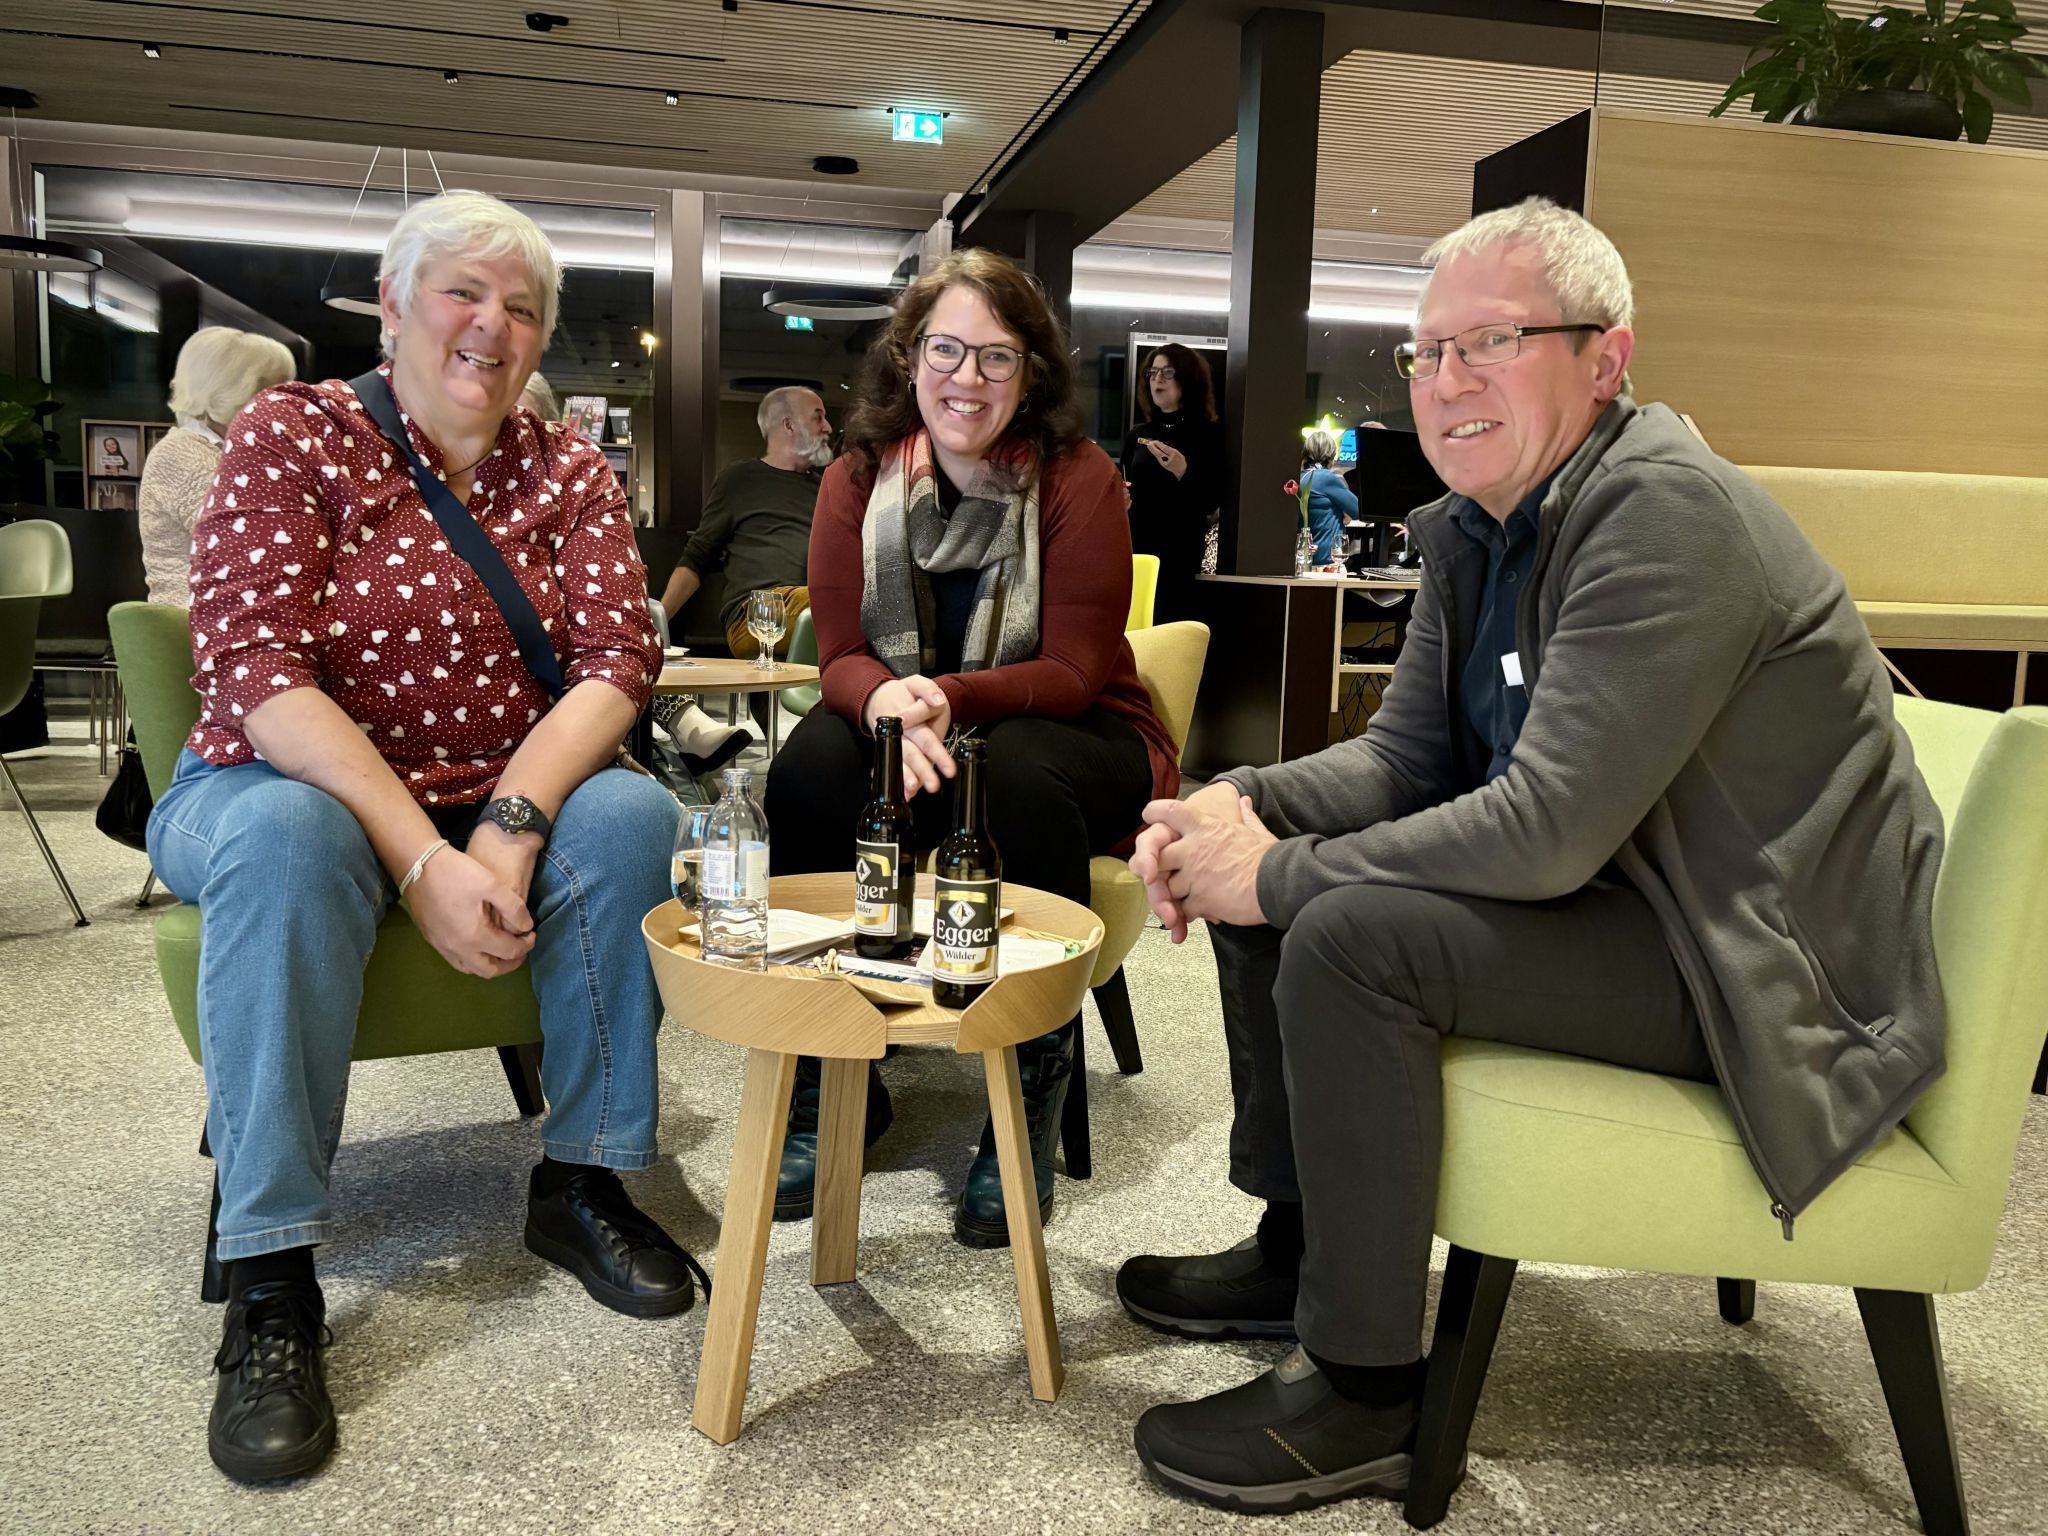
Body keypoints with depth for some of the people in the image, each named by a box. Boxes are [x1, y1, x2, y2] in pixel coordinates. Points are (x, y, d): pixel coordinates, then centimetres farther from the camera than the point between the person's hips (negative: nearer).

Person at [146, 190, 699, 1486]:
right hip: (293, 783, -2)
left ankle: (581, 1183, -10)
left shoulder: (570, 473, 2)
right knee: (288, 839, -35)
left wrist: (509, 830, -29)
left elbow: (616, 659, -11)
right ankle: (270, 1280, -25)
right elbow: (258, 673, -18)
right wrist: (423, 860, -30)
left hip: (510, 798, 3)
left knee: (635, 815, -26)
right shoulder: (291, 437, -7)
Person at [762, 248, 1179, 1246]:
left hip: (1066, 734, -2)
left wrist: (949, 698, -32)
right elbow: (840, 654, -5)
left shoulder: (1078, 479, -10)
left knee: (1020, 772, -37)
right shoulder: (859, 480, -1)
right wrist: (887, 700, -31)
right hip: (903, 734, 3)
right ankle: (830, 1075, -12)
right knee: (812, 763, -28)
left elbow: (1073, 669, -14)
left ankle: (1031, 1101, -21)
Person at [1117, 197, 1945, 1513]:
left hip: (1766, 967, -9)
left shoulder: (1669, 513, -23)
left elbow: (1547, 831, -30)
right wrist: (1242, 806, -12)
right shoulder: (1474, 526, 5)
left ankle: (1367, 1395, -8)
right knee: (1268, 875, 6)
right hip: (1614, 895, 9)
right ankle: (1299, 1244, 20)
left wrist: (1280, 872, -23)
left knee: (1349, 936, -26)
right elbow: (1405, 758, 7)